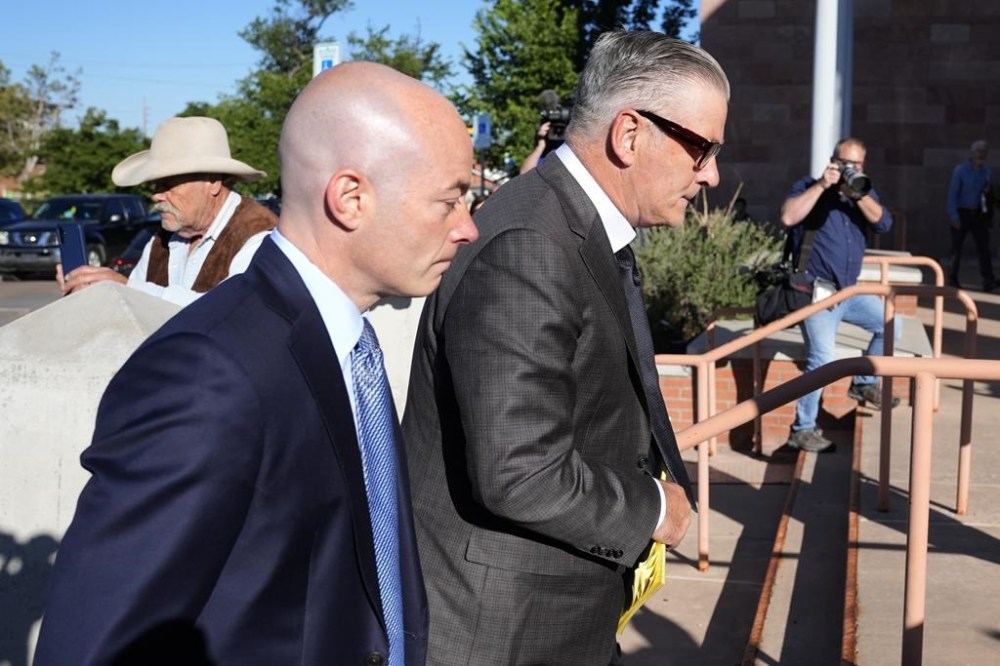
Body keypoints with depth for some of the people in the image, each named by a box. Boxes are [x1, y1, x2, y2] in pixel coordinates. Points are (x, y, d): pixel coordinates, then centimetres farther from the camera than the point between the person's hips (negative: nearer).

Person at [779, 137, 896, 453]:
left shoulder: (864, 191, 13)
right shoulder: (809, 187, -3)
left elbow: (883, 223, -6)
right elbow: (788, 217, -22)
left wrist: (858, 195, -18)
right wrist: (822, 185, -20)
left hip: (850, 290, 7)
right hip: (817, 291, -7)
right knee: (822, 358, -21)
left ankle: (865, 383, 30)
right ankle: (802, 429, -13)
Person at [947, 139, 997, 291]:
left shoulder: (987, 173, 7)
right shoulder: (960, 170, -6)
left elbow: (990, 195, 12)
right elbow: (953, 193, -10)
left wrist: (990, 215, 6)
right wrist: (954, 215, -17)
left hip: (979, 214, 3)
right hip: (962, 213, -3)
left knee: (984, 246, -7)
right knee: (957, 248, 5)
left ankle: (988, 281, -14)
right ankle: (953, 278, 19)